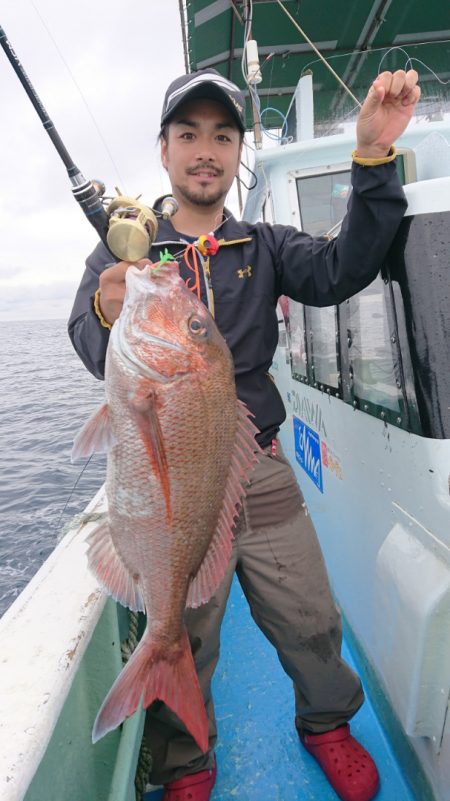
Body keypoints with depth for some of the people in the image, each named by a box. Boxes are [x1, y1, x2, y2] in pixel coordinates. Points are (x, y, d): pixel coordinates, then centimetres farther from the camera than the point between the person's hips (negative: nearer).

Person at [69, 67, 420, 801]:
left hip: (262, 471, 2)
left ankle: (326, 724, 43)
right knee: (182, 645, 8)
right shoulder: (123, 250, 3)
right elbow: (91, 347, -14)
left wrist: (374, 157, -21)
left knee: (312, 623, 10)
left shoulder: (264, 247, 9)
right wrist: (110, 317, -37)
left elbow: (342, 272, -10)